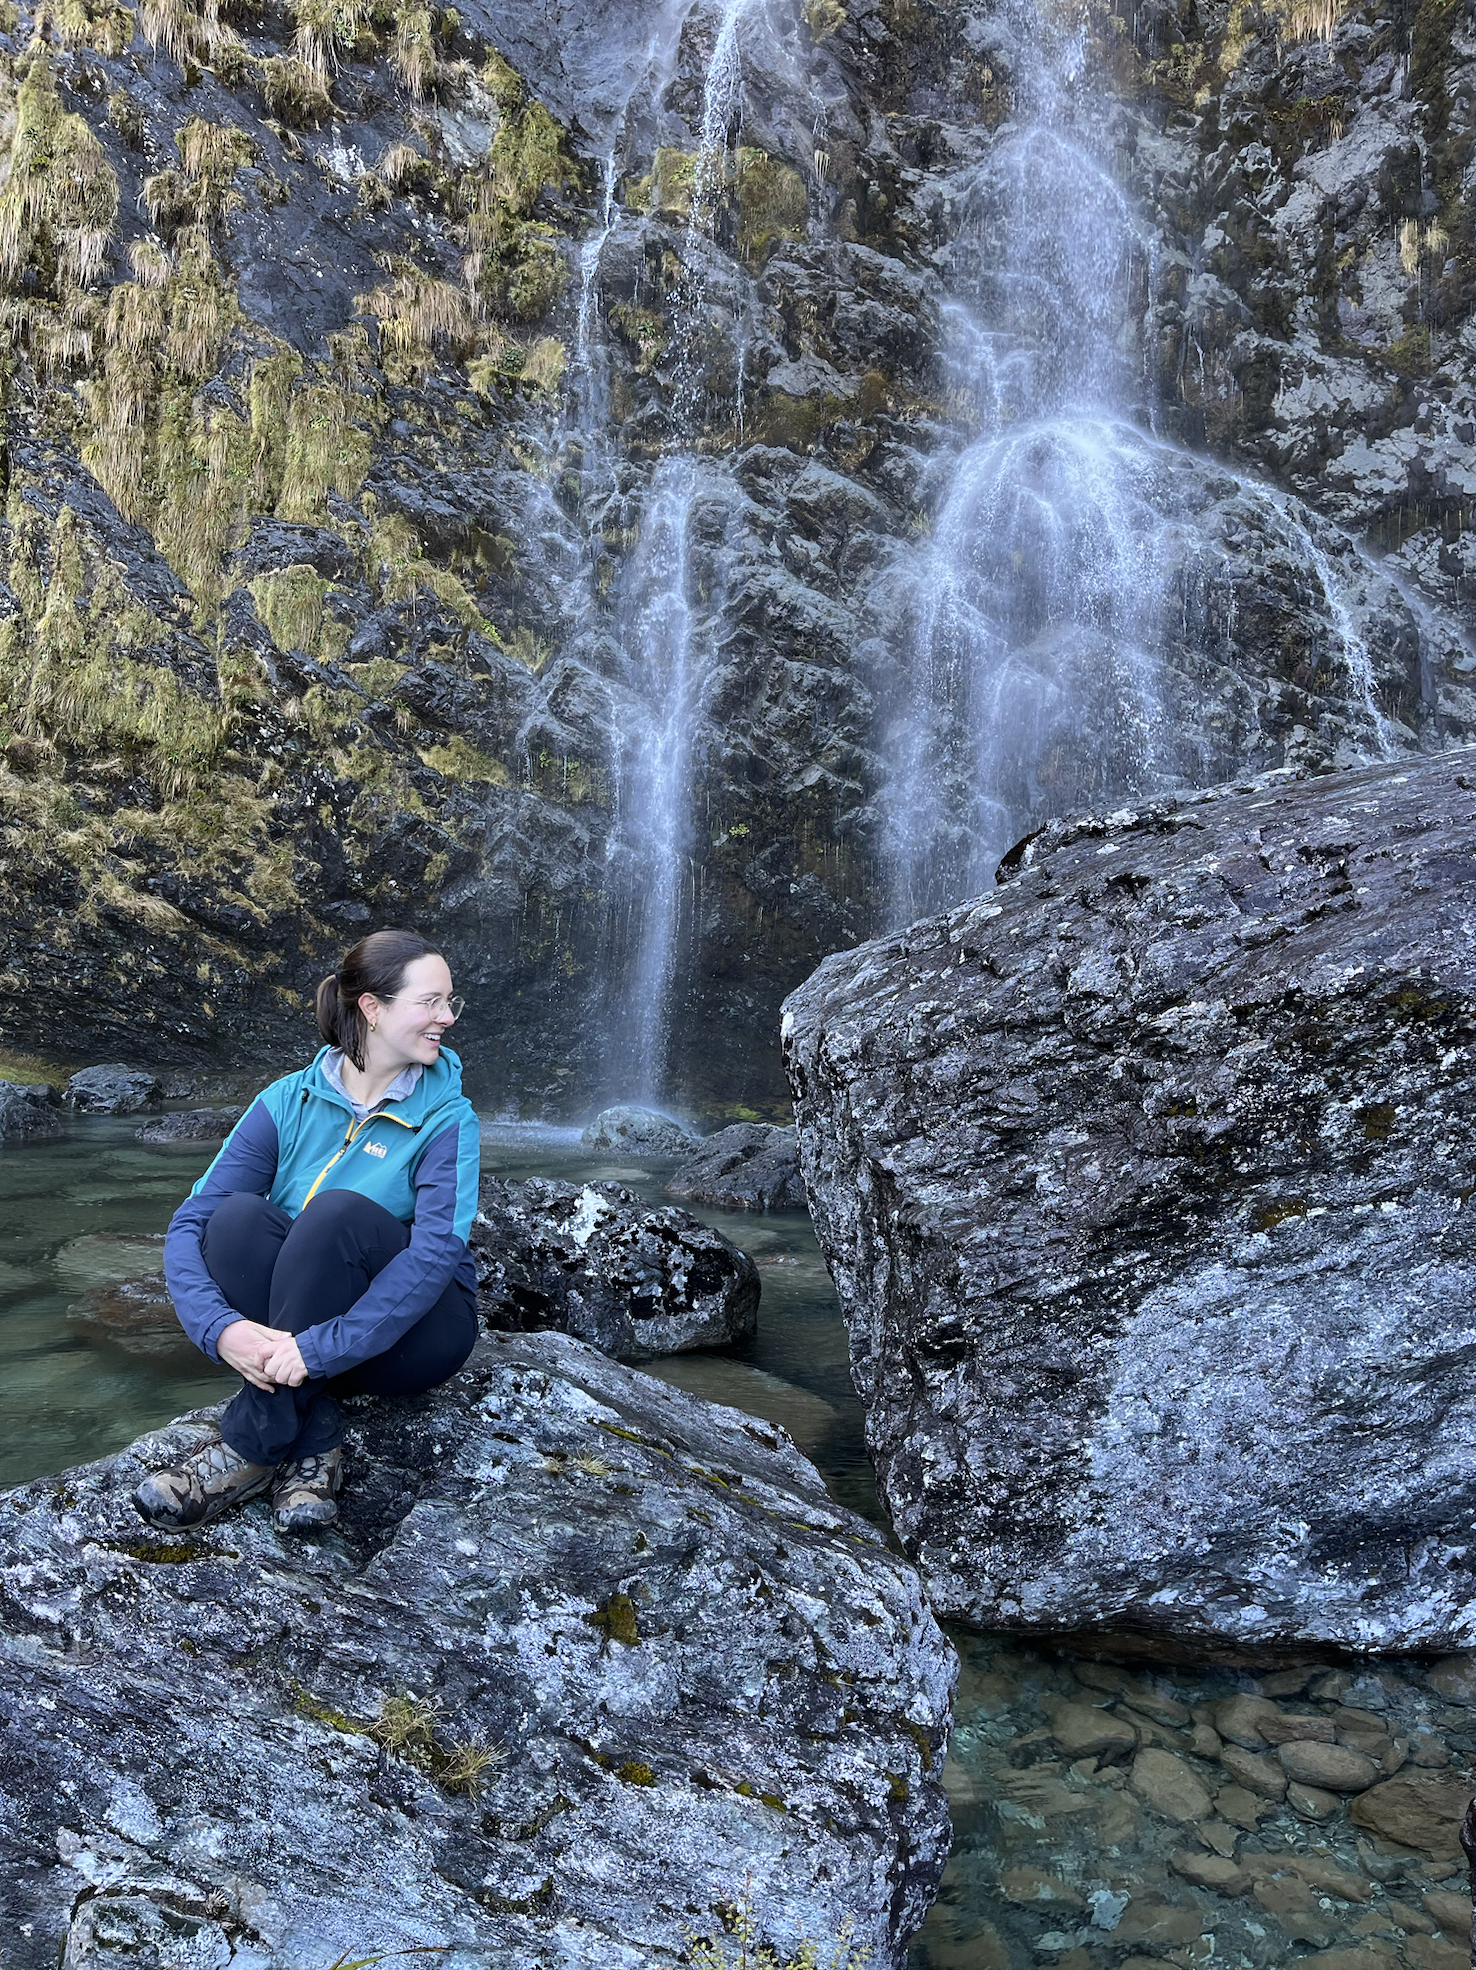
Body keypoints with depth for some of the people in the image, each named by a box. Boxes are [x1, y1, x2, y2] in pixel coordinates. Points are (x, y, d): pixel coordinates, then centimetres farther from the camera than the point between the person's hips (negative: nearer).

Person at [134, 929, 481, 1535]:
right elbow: (190, 1222, -12)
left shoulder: (446, 1117, -11)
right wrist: (221, 1326, -30)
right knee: (237, 1216, -25)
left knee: (337, 1211, -31)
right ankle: (311, 1443, -24)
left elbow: (436, 1252, -25)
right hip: (291, 1326, 3)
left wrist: (323, 1345, -35)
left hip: (413, 1333, -3)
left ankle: (253, 1445, -24)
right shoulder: (289, 1101, -4)